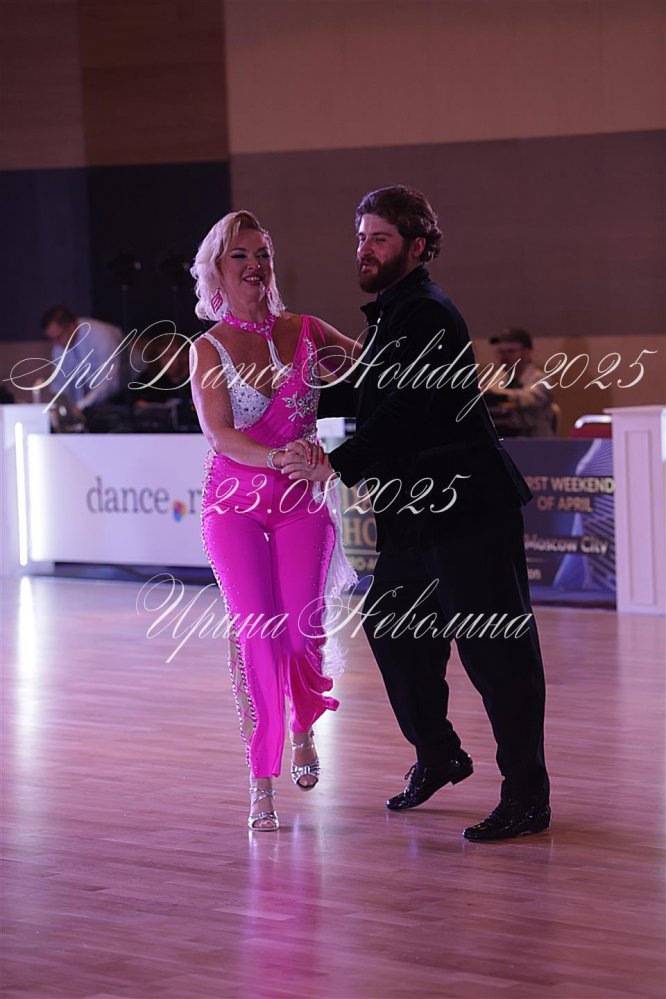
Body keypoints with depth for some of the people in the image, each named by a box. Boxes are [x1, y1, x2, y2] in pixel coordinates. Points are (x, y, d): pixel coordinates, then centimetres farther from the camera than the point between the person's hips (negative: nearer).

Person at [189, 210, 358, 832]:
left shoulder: (306, 332, 5)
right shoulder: (208, 349, -1)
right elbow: (221, 436, -11)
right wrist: (278, 458, -26)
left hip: (301, 501, 2)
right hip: (235, 503, -2)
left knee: (302, 633, -8)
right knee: (256, 633, -13)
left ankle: (304, 729, 26)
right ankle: (261, 784, -6)